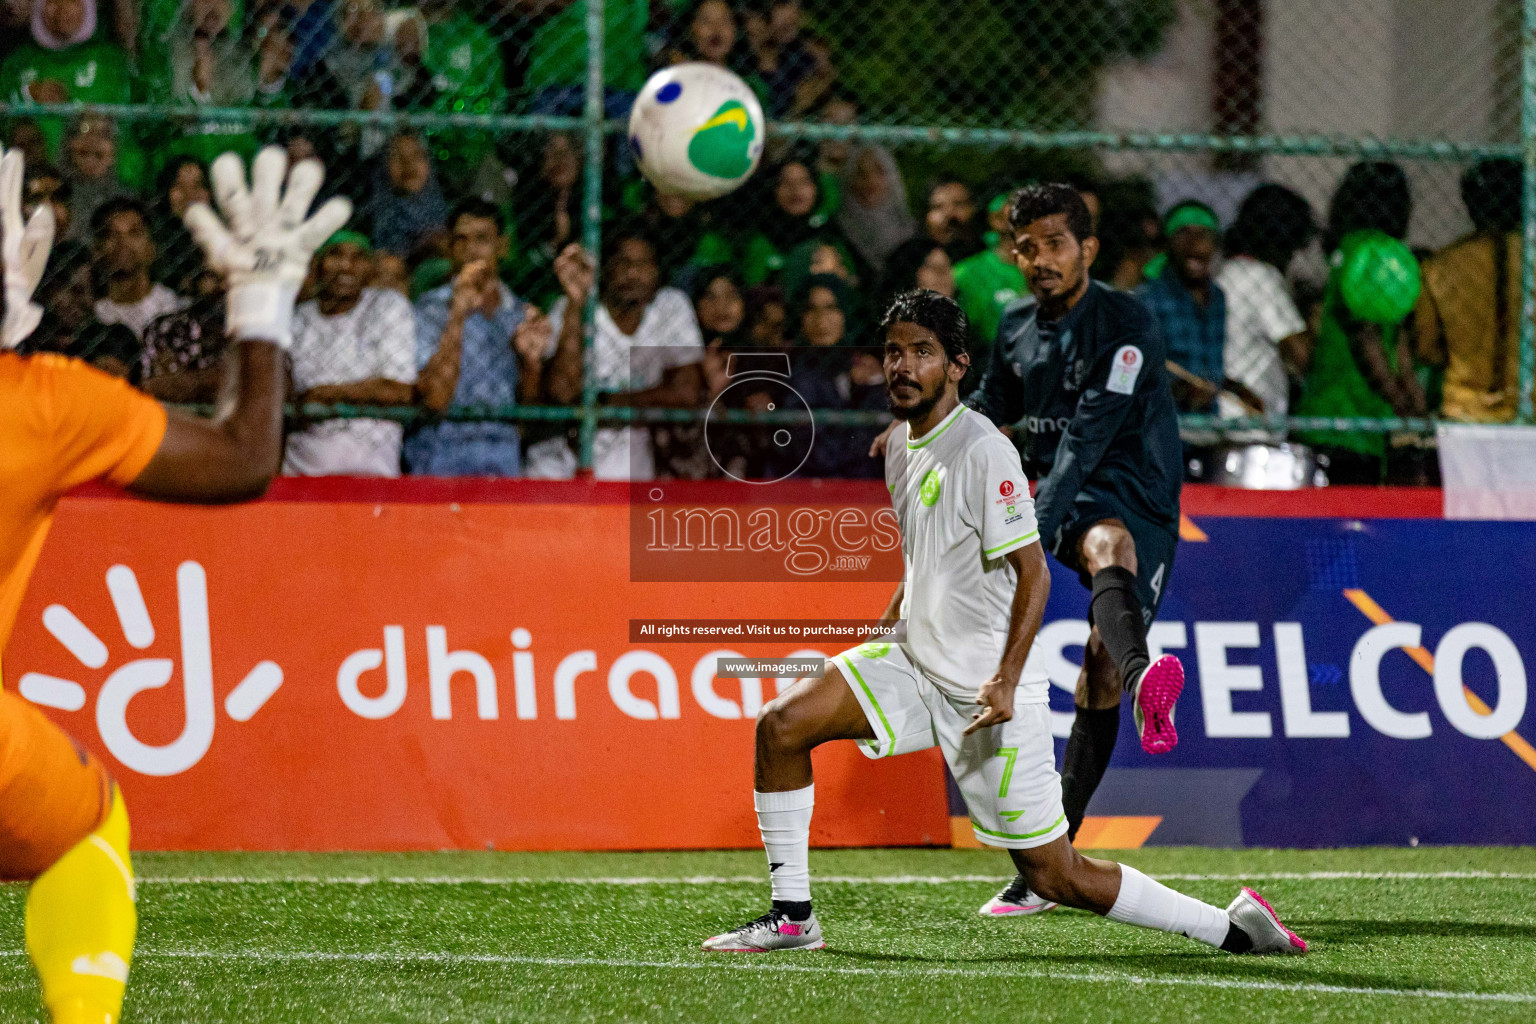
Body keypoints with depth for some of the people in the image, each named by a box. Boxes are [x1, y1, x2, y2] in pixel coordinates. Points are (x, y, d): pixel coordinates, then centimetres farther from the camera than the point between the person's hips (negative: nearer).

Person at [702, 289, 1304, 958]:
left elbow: (1032, 573, -20)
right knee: (781, 722, -8)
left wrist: (1006, 681, -28)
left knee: (1057, 878, -6)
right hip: (915, 668, 8)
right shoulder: (901, 442, 8)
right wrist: (892, 614, 20)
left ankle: (1232, 927, 6)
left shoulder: (984, 450, -17)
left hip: (993, 696, -8)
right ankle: (792, 918, 1)